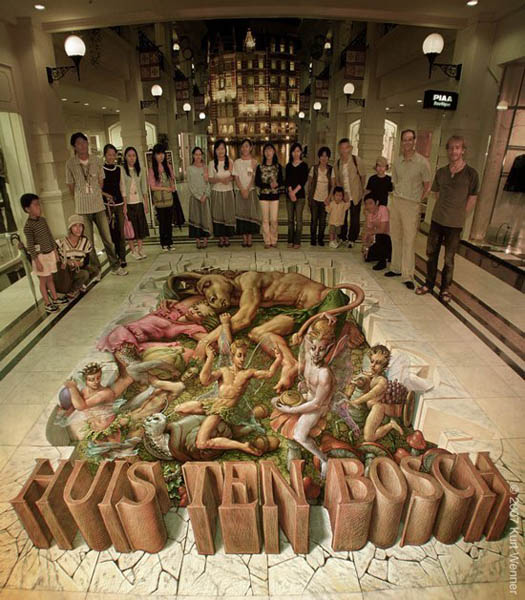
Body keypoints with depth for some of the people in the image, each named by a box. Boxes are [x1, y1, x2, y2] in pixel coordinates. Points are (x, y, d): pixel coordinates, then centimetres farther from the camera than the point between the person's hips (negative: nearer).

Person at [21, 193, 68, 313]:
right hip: (40, 256, -6)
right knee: (43, 280, 5)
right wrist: (37, 261, -16)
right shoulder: (28, 226, -17)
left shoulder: (42, 220, 4)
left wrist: (55, 251, 15)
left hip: (50, 253, 6)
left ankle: (55, 298, 29)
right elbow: (30, 246, -16)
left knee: (50, 278, 18)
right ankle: (47, 304, 13)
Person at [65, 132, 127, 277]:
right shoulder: (70, 164, -4)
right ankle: (95, 270, 18)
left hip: (98, 205, 2)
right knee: (89, 242, 5)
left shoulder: (95, 160, 2)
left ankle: (115, 266, 18)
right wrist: (82, 200, 11)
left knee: (107, 238, 5)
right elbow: (71, 186, 4)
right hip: (82, 208, -1)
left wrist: (95, 195, 11)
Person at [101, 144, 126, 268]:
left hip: (119, 203, 3)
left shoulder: (119, 169, 10)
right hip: (107, 205, -3)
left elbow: (121, 188, 11)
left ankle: (122, 258, 10)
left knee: (121, 232, 2)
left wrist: (125, 204, 7)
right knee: (111, 232, -2)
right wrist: (106, 195, -17)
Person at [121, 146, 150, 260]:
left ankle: (140, 249, 15)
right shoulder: (122, 170, -5)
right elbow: (122, 189, -8)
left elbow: (144, 187, 8)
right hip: (128, 203, -4)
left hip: (139, 202, 4)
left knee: (141, 225, 5)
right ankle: (133, 250, 9)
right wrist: (124, 205, -12)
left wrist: (146, 203, 3)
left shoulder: (140, 170, 8)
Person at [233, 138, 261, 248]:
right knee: (242, 214, -1)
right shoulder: (237, 162, 8)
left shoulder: (254, 162, 5)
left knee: (251, 214, -4)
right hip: (240, 191, 1)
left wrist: (248, 189, -13)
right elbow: (236, 178, 2)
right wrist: (242, 190, -11)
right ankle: (244, 239, 4)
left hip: (251, 191, -1)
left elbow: (254, 177, -3)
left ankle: (249, 239, 1)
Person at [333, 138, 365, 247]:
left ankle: (351, 239, 18)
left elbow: (362, 176, -2)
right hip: (343, 196, 3)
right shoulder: (338, 163, -2)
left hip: (355, 195, -2)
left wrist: (361, 191, 3)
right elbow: (337, 180, 4)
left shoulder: (356, 160, -11)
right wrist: (343, 193, -5)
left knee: (355, 219, 3)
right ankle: (343, 237, 27)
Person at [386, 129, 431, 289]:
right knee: (396, 237, 11)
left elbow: (427, 185, 1)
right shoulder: (397, 162, 8)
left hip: (412, 205, -5)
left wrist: (418, 201, -1)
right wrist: (398, 197, 12)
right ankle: (396, 268, 23)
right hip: (396, 202, 5)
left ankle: (408, 276, -2)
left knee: (409, 241, -5)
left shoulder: (422, 162, -7)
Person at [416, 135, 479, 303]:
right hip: (437, 220, 4)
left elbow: (472, 200, -2)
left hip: (455, 224, -3)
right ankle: (429, 284, 26)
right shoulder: (441, 172, 4)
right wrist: (443, 211, 7)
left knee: (449, 259, 6)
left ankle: (445, 289, 20)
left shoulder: (471, 173, -7)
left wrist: (459, 216, 0)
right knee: (431, 253, 10)